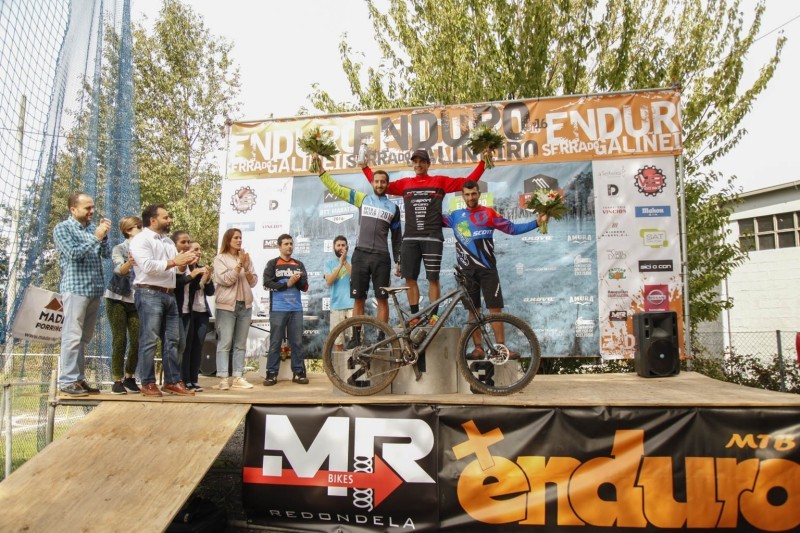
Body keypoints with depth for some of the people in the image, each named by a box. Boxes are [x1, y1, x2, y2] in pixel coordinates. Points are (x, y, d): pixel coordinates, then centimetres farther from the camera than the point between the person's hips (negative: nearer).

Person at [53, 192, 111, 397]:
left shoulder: (93, 228, 14)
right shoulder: (62, 228, 0)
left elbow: (106, 253, 8)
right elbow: (73, 253, -13)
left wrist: (104, 235, -7)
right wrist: (96, 237, -14)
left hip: (95, 289, 6)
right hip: (75, 288, -6)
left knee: (84, 338, 9)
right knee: (72, 336, -7)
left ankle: (78, 378, 14)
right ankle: (67, 381, -3)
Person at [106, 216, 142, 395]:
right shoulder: (119, 249, -4)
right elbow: (119, 269, -23)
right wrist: (129, 264, -43)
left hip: (136, 301, 3)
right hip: (117, 299, -3)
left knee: (137, 341, 0)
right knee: (119, 340, -3)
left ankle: (129, 378, 17)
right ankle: (117, 380, 7)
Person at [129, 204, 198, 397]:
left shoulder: (168, 241, 20)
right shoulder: (141, 240, -4)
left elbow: (179, 270, 18)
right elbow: (148, 266, -18)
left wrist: (185, 263, -3)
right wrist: (174, 261, -15)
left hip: (169, 294, 8)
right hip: (149, 294, -8)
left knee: (172, 339, 8)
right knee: (149, 341, -3)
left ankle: (172, 381, 14)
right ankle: (148, 383, 6)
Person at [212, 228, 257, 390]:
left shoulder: (246, 258, 13)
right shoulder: (220, 259, 2)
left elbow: (253, 282, 9)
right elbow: (226, 280, -11)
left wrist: (246, 267, -5)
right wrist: (239, 264, -13)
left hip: (245, 305, 5)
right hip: (227, 305, -4)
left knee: (240, 344, 5)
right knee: (225, 343, -7)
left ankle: (238, 377, 8)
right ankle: (223, 378, -6)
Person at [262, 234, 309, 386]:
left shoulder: (299, 265, 16)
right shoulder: (272, 264, 7)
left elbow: (305, 287, 10)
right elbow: (267, 283, -6)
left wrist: (298, 280, -10)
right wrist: (287, 284, -8)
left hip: (296, 309, 3)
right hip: (278, 309, -3)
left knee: (297, 342, 4)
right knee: (275, 342, 0)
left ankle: (298, 372, 10)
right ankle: (272, 373, 4)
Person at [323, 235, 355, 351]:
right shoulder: (329, 263, 12)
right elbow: (329, 281, -3)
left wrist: (345, 262, -13)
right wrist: (340, 264, -9)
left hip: (352, 304, -1)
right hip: (336, 305, 1)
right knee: (337, 342, 3)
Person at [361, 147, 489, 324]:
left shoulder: (440, 181, 7)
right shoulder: (404, 183, 12)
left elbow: (468, 182, 6)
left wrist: (482, 161, 2)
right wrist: (365, 168, 15)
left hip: (432, 238, -2)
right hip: (410, 238, 3)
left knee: (433, 278, -3)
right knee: (410, 278, 2)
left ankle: (434, 315, 4)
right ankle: (415, 315, 11)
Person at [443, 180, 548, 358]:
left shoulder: (489, 213, 1)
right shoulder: (456, 216, 10)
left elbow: (512, 228, 1)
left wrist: (536, 223, -7)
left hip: (487, 269, -2)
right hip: (467, 271, 2)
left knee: (495, 308, -4)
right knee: (473, 310, 5)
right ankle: (478, 348, 12)